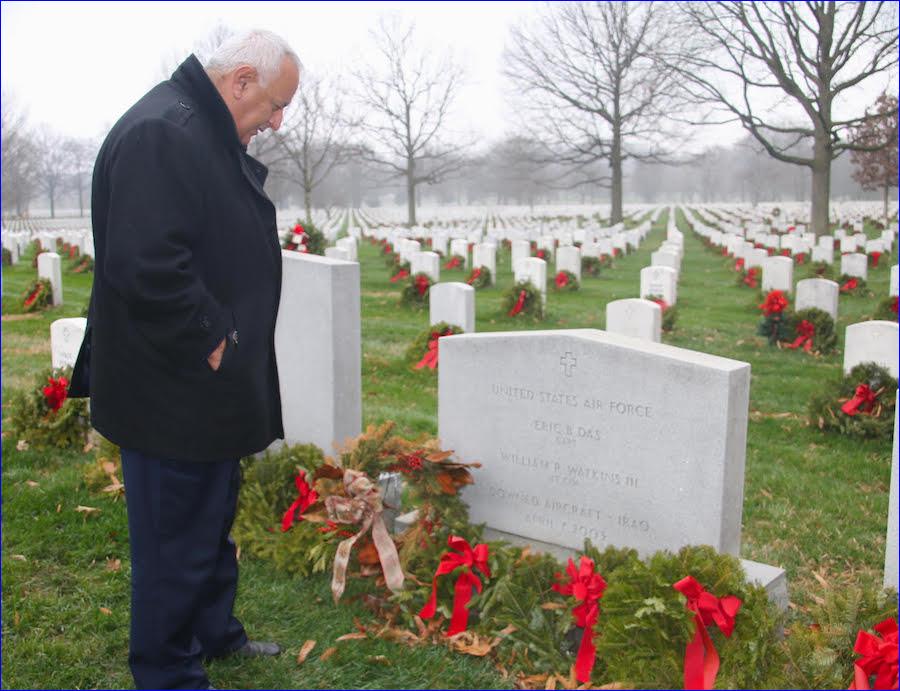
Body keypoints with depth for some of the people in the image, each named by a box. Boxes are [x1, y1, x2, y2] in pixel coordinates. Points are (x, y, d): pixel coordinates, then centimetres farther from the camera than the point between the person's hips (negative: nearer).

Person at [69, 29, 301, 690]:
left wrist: (227, 337, 14)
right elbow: (147, 268, -31)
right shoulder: (161, 134, -22)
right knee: (177, 537, 4)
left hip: (212, 387, 11)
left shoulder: (212, 134, 13)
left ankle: (214, 633, 43)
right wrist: (211, 339, -21)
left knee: (213, 519, 24)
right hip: (174, 393, -11)